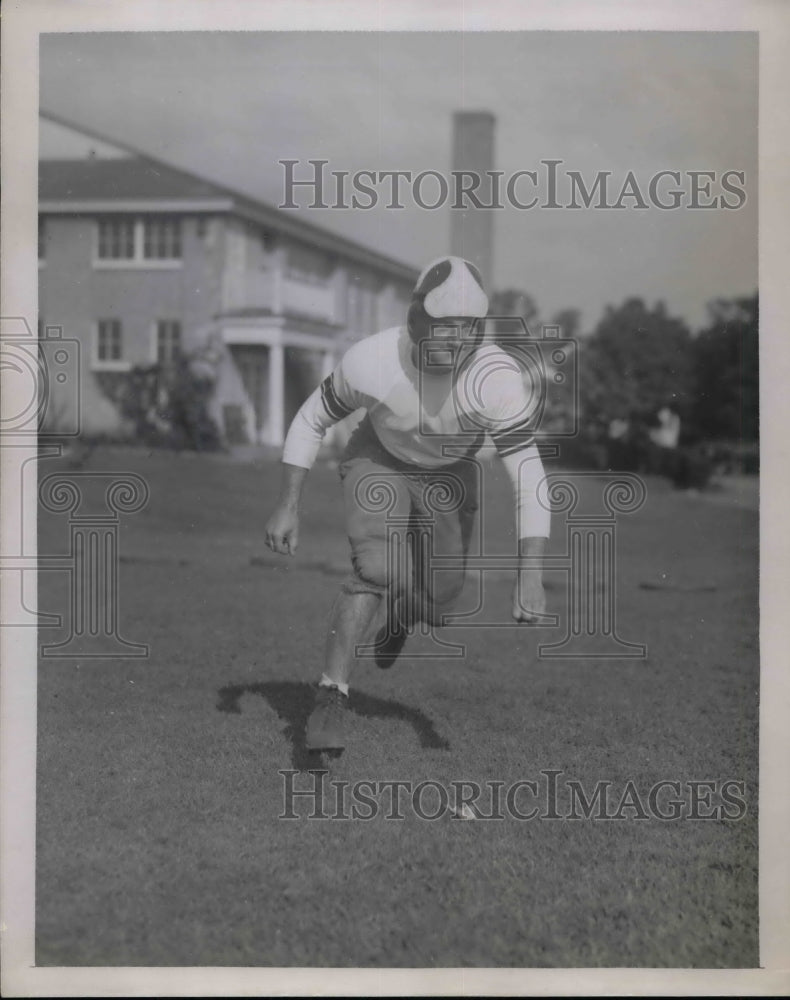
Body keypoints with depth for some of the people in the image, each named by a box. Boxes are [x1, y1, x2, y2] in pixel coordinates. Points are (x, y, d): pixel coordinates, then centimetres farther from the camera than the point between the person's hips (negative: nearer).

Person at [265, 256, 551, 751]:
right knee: (378, 571, -24)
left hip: (451, 474, 2)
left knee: (436, 598, 6)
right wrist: (288, 506, -15)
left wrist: (531, 573, -45)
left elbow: (529, 476, -36)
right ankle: (331, 697, -13)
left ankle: (399, 613, 45)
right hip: (380, 461, -1)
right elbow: (311, 421, -15)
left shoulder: (499, 379, -36)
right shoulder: (371, 361, -34)